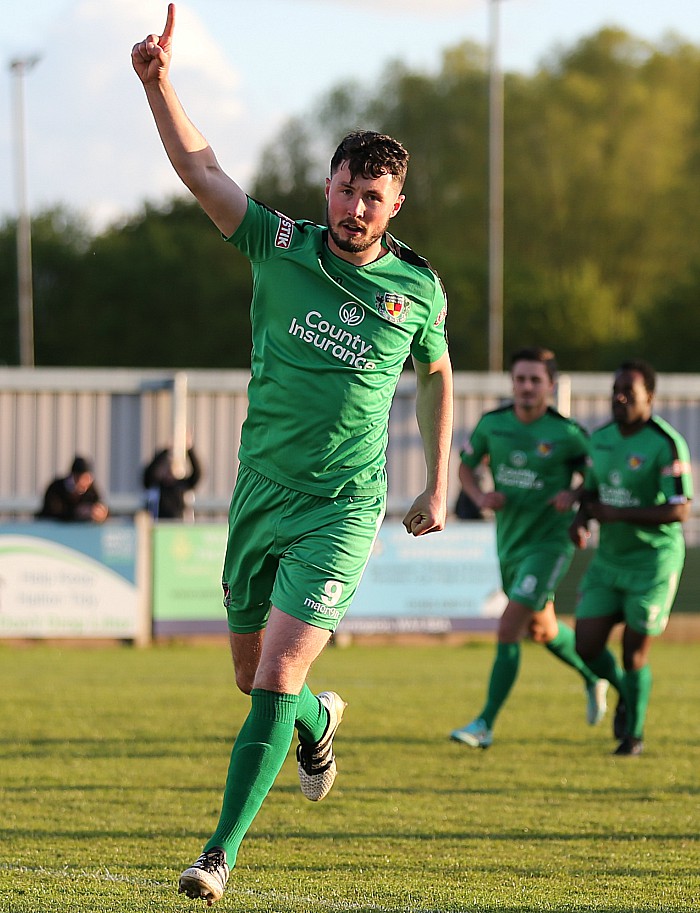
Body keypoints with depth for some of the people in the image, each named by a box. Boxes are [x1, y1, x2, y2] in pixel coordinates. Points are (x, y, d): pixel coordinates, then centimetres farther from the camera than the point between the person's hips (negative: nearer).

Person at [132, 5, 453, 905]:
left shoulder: (419, 289, -2)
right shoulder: (281, 248, -2)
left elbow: (437, 375, 16)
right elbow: (202, 171, -8)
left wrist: (437, 487, 17)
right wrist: (159, 80, -21)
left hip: (341, 508, -3)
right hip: (260, 493, 3)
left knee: (275, 678, -15)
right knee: (252, 676, 16)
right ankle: (319, 721, 52)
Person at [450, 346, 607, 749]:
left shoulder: (568, 434, -14)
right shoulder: (492, 424, -4)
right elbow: (467, 467, 11)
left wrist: (574, 497, -21)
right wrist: (481, 497, -9)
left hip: (549, 542, -6)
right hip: (510, 543, 6)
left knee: (509, 631, -15)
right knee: (541, 629, 22)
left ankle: (485, 724, -10)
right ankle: (593, 678, 50)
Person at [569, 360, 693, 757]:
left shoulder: (667, 444, -18)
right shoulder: (602, 438, 4)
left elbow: (680, 511, -22)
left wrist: (619, 514, -28)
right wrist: (580, 520, -5)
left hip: (653, 561, -6)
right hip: (609, 558, 6)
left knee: (634, 653, -2)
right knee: (587, 646, 0)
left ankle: (634, 734, 20)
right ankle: (625, 693, 32)